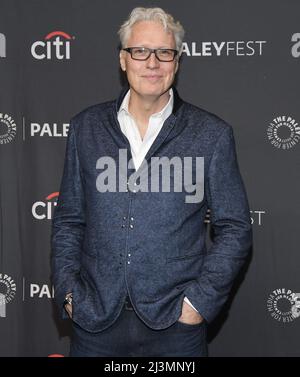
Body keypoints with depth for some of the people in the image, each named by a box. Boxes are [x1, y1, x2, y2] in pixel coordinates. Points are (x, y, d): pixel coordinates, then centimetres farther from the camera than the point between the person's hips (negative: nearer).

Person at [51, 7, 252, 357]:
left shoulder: (212, 134, -3)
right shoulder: (86, 127, 4)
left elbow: (235, 229, 0)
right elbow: (68, 219, 9)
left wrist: (201, 300, -7)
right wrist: (67, 291, 1)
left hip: (176, 325, -1)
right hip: (94, 319, 2)